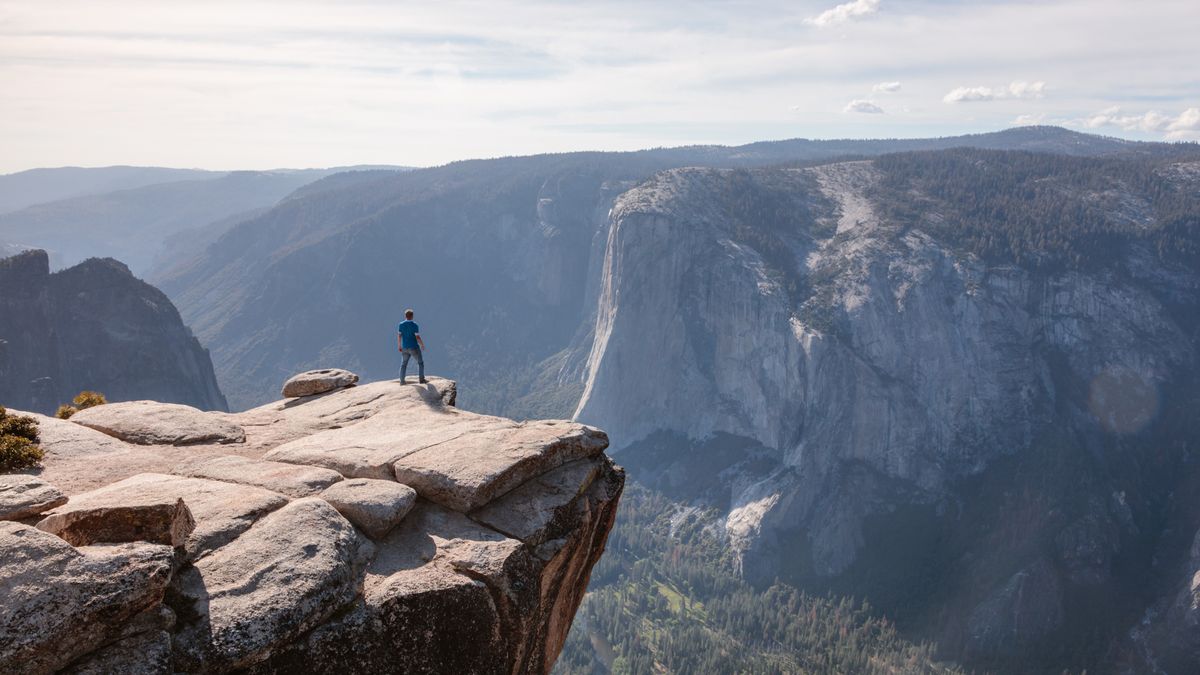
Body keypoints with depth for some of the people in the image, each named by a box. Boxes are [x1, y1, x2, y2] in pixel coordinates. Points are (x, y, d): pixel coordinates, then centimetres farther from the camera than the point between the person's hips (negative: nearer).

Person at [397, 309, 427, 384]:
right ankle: (421, 379, 9)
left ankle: (402, 380, 15)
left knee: (404, 364, 15)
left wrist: (399, 346, 11)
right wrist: (422, 345, -1)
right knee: (420, 362, 11)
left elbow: (399, 336, -1)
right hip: (414, 347, -4)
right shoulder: (415, 325, -14)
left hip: (405, 348, 4)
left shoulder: (401, 324, -2)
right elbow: (418, 337, -16)